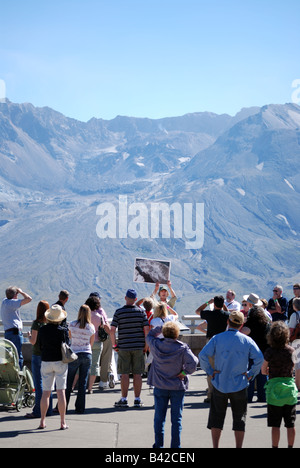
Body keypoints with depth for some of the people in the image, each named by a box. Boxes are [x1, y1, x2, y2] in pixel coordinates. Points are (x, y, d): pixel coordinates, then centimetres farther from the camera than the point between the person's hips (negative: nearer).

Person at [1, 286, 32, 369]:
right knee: (19, 357, -8)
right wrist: (21, 292, -2)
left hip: (7, 332, 9)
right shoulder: (11, 302, -11)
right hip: (15, 332, -9)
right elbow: (29, 299, -16)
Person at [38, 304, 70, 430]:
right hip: (60, 362, -3)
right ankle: (63, 422, 0)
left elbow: (40, 346, 6)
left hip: (46, 362, 3)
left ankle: (42, 421, 9)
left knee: (46, 392, 8)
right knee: (61, 391, -1)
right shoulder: (63, 330, -11)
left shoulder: (42, 330, -2)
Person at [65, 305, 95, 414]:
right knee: (83, 383, 6)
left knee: (68, 382, 8)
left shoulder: (72, 324, -4)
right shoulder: (91, 327, -1)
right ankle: (80, 408, 7)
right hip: (87, 355, 2)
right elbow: (91, 343, 8)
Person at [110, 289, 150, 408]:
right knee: (137, 374, 5)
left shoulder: (119, 312, -3)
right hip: (138, 346, 1)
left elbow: (112, 330, -7)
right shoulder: (141, 312, 1)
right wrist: (146, 345, 8)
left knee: (124, 374, 3)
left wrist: (114, 345, 4)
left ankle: (124, 399, 4)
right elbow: (146, 329, -2)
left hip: (123, 347, -1)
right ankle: (137, 399, 8)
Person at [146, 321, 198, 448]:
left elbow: (149, 335, 15)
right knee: (176, 419, 7)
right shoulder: (182, 348, -13)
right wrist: (184, 372, -7)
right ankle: (175, 446, 9)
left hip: (160, 387, 2)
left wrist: (161, 327, 6)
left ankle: (158, 445, 14)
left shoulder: (156, 345, -7)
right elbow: (193, 363, -22)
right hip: (178, 387, -2)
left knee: (159, 417, 11)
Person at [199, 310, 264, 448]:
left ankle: (215, 446, 8)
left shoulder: (217, 338, -4)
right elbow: (259, 358, -12)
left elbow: (203, 355, -14)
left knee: (216, 417, 10)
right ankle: (239, 447, 11)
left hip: (219, 384, 0)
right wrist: (251, 374, -3)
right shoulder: (247, 340, -4)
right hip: (239, 385, 0)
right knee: (239, 418, 11)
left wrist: (210, 371, -5)